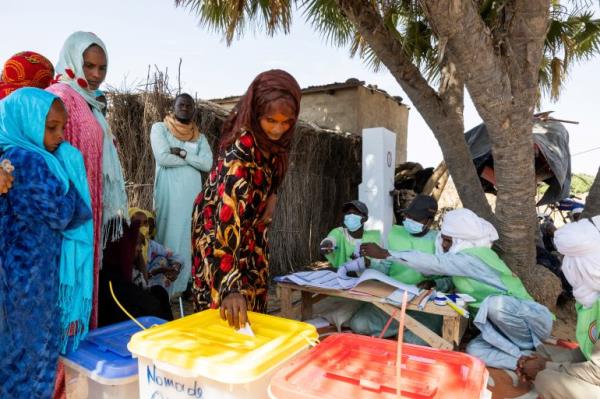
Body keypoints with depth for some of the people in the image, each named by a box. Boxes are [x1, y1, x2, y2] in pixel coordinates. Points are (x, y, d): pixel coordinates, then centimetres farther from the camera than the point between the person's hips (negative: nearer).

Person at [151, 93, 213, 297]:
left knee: (190, 237, 4)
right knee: (168, 235, -6)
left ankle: (187, 284, 12)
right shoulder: (159, 128, 5)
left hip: (192, 193, 4)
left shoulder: (200, 137, 15)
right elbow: (163, 158, -11)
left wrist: (182, 153, -11)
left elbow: (207, 164, 0)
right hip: (168, 193, -4)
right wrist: (193, 158, -3)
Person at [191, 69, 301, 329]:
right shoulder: (241, 149, -35)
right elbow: (228, 217, -42)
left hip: (251, 224, 7)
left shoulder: (271, 138, -12)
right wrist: (230, 286, -46)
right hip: (220, 225, -7)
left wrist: (271, 196, -8)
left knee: (254, 297, 15)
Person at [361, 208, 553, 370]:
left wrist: (384, 253, -27)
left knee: (495, 303, -40)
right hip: (505, 323, 8)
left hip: (532, 319, -8)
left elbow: (433, 263, -29)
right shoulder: (466, 255, 5)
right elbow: (457, 281, 15)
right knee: (474, 350, -16)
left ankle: (531, 349, -14)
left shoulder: (473, 257, -24)